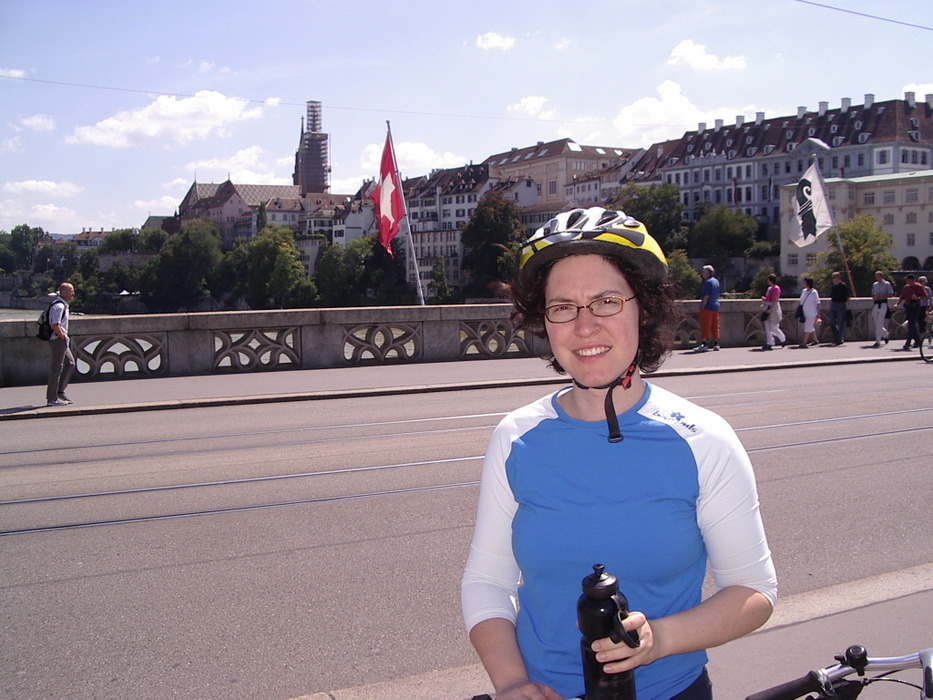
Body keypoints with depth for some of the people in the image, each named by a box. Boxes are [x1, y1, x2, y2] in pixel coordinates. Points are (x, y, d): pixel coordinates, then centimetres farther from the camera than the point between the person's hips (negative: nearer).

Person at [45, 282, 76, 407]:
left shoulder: (63, 305, 14)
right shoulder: (59, 306, -19)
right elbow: (55, 326, -26)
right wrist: (64, 337, -16)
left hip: (61, 340, 11)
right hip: (58, 340, -11)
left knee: (70, 363, 16)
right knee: (56, 368, -4)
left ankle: (60, 392, 20)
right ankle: (52, 399, 2)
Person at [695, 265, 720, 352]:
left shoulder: (707, 282, -13)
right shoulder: (716, 281, 14)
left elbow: (706, 296, -18)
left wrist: (702, 307, -16)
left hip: (707, 307, -9)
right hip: (716, 307, 9)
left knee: (705, 326, -9)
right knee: (715, 326, 11)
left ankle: (704, 344, -13)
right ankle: (716, 344, 13)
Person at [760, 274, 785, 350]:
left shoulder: (776, 288, -12)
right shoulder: (769, 288, 13)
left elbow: (776, 300, -16)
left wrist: (770, 309, -21)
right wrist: (764, 299, -1)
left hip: (774, 308, -8)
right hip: (768, 308, 8)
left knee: (773, 327, -4)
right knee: (767, 327, 3)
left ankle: (783, 338, 19)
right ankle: (769, 343, 4)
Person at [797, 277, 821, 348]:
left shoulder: (814, 292, -11)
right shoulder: (803, 291, 7)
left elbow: (817, 303, -8)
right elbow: (801, 301, 15)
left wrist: (818, 313, -9)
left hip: (811, 313, -7)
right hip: (805, 313, 7)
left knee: (807, 327, -9)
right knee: (811, 327, 17)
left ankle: (804, 343, -11)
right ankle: (815, 340, 31)